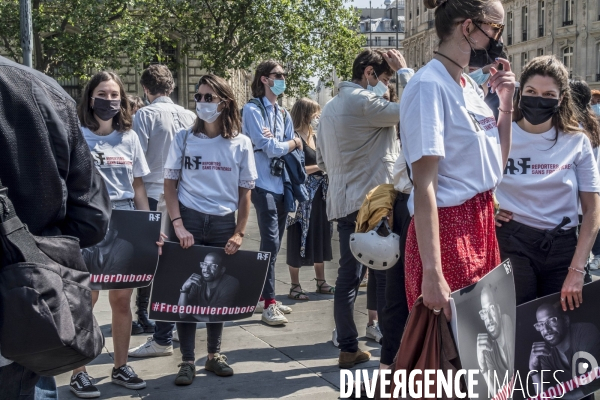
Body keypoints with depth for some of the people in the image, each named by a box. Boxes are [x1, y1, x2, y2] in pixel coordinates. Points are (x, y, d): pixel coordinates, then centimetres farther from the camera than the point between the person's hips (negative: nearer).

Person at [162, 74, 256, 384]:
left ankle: (214, 354, 24)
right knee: (186, 289, 0)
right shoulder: (183, 139, 1)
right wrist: (178, 225, -11)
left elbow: (245, 193, 5)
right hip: (189, 220, -1)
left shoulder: (241, 144, 2)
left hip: (223, 224, 1)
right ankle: (187, 360, 9)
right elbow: (170, 185, 1)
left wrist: (239, 233, -3)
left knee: (219, 290, 9)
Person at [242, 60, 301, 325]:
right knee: (270, 242, -11)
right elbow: (269, 148, -13)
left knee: (275, 243, 10)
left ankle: (264, 297, 19)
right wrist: (292, 142, 4)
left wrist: (274, 142, -10)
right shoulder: (252, 109, -4)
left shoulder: (283, 114, 17)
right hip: (264, 184, -7)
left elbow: (294, 150, 9)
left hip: (282, 183, 7)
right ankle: (268, 304, -7)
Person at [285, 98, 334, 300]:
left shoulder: (315, 137, 15)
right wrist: (319, 167, -15)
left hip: (319, 195, 8)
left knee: (320, 236, 12)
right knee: (299, 239, -2)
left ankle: (321, 282, 22)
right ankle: (295, 286, 6)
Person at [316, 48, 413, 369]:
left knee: (349, 275, 9)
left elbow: (322, 160, 19)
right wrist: (405, 70, -4)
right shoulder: (364, 102, -12)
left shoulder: (330, 107, 16)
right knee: (388, 276, -1)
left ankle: (348, 348, 14)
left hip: (343, 203, 9)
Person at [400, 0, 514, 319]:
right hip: (447, 229, -9)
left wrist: (506, 104, 8)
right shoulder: (430, 85, -15)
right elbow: (424, 186, -21)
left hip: (481, 224, 9)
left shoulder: (470, 86, 11)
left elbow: (496, 163, 20)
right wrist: (432, 273, -25)